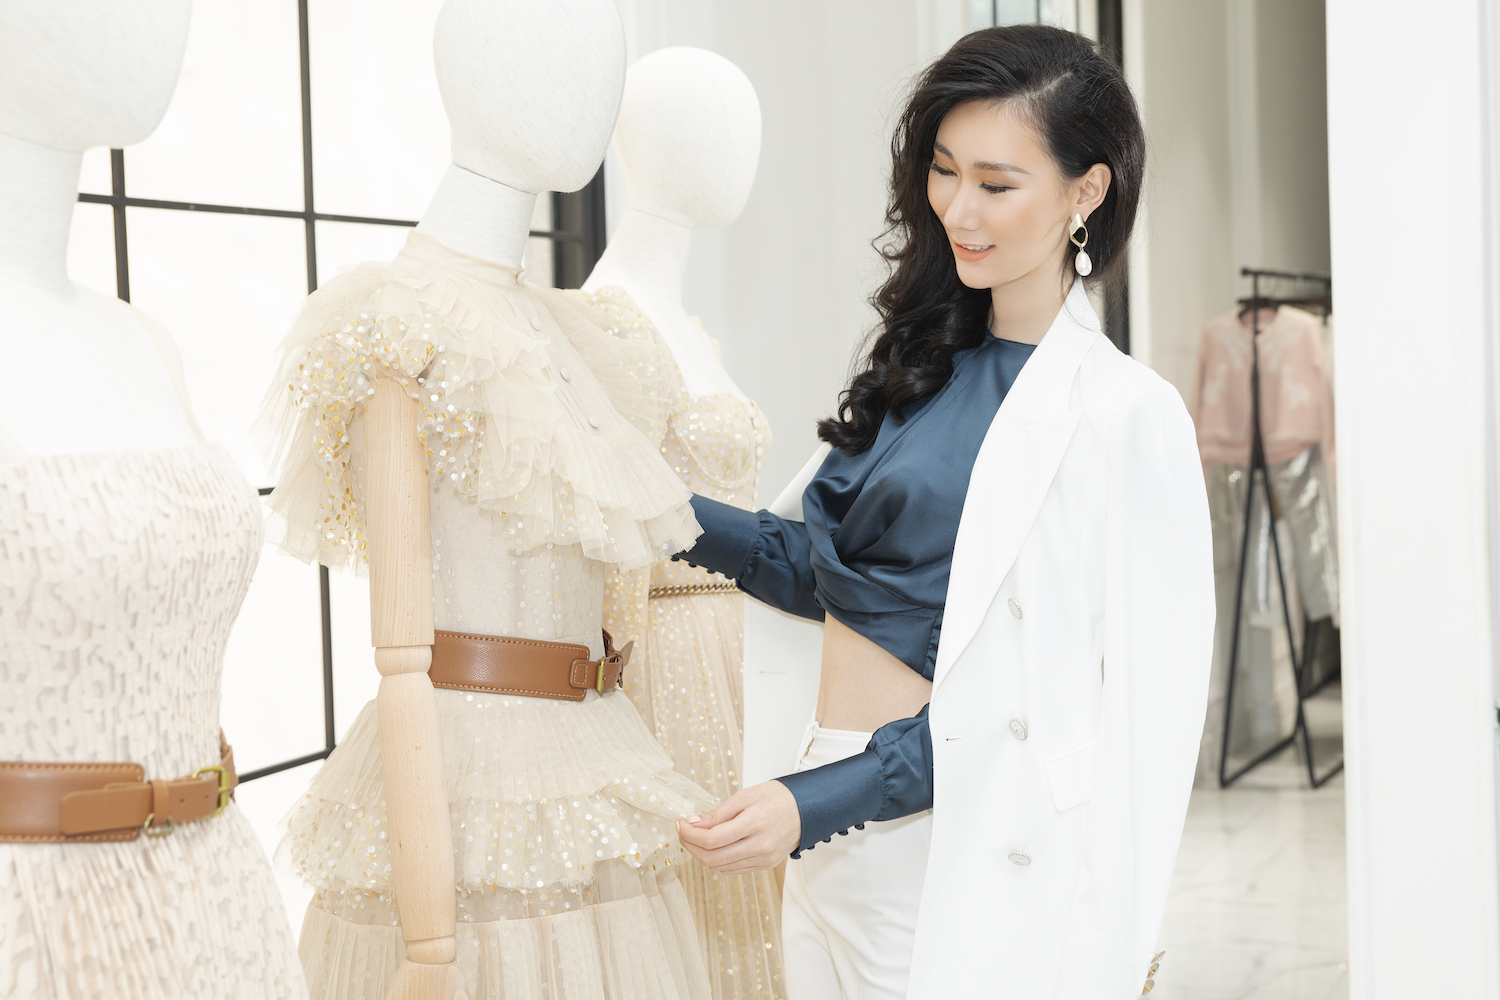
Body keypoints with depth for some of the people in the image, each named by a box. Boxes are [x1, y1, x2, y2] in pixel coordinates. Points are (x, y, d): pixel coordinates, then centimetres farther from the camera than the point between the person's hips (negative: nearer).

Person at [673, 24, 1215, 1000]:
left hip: (957, 866, -7)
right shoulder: (929, 363, 9)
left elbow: (1021, 698, -17)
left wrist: (815, 802, -22)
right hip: (832, 853, 7)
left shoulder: (1122, 414, -14)